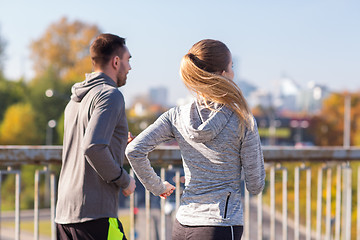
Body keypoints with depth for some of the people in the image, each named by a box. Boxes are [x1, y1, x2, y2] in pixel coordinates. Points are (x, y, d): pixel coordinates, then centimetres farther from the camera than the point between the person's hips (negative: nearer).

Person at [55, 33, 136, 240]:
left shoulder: (75, 100, 18)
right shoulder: (110, 95, -10)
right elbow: (93, 148, -23)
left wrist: (118, 142, 24)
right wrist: (124, 180, -11)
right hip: (95, 213, -9)